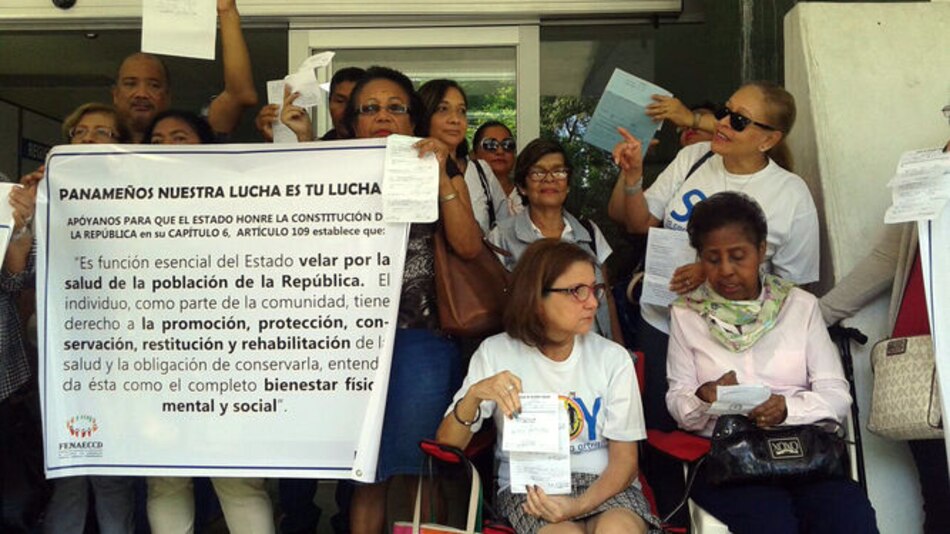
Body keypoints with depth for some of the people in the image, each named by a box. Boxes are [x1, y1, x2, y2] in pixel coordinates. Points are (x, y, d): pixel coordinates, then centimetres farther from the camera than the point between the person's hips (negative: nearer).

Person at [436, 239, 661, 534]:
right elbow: (446, 448, -4)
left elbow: (625, 459, 1)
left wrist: (580, 505, -19)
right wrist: (474, 395, -24)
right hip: (527, 487, -1)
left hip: (604, 485, 1)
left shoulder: (613, 358, 1)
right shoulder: (496, 353, -1)